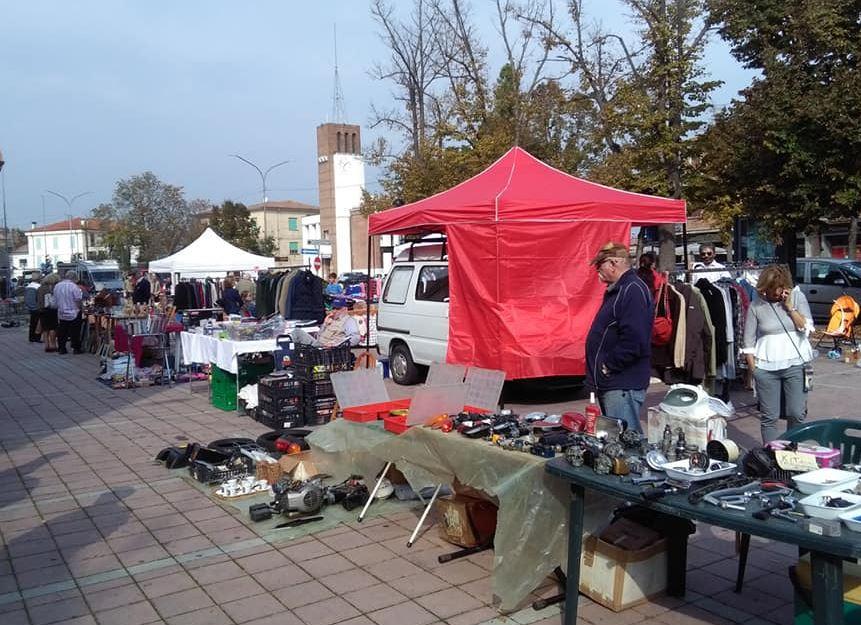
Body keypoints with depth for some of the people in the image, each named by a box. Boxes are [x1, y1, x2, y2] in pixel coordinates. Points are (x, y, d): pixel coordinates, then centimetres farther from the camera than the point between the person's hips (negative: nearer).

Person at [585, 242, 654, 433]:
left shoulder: (633, 290, -16)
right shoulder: (618, 290, 17)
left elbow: (634, 340, -26)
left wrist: (608, 366, -17)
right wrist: (598, 369, 15)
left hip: (623, 387, -11)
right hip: (609, 383, 11)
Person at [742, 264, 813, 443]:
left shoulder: (797, 297, 2)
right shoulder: (756, 306, -1)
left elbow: (807, 328, -6)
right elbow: (748, 343, 2)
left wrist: (789, 306, -11)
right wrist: (753, 368, -2)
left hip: (795, 364, 1)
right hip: (766, 368, -1)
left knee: (797, 414, 3)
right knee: (769, 416, 4)